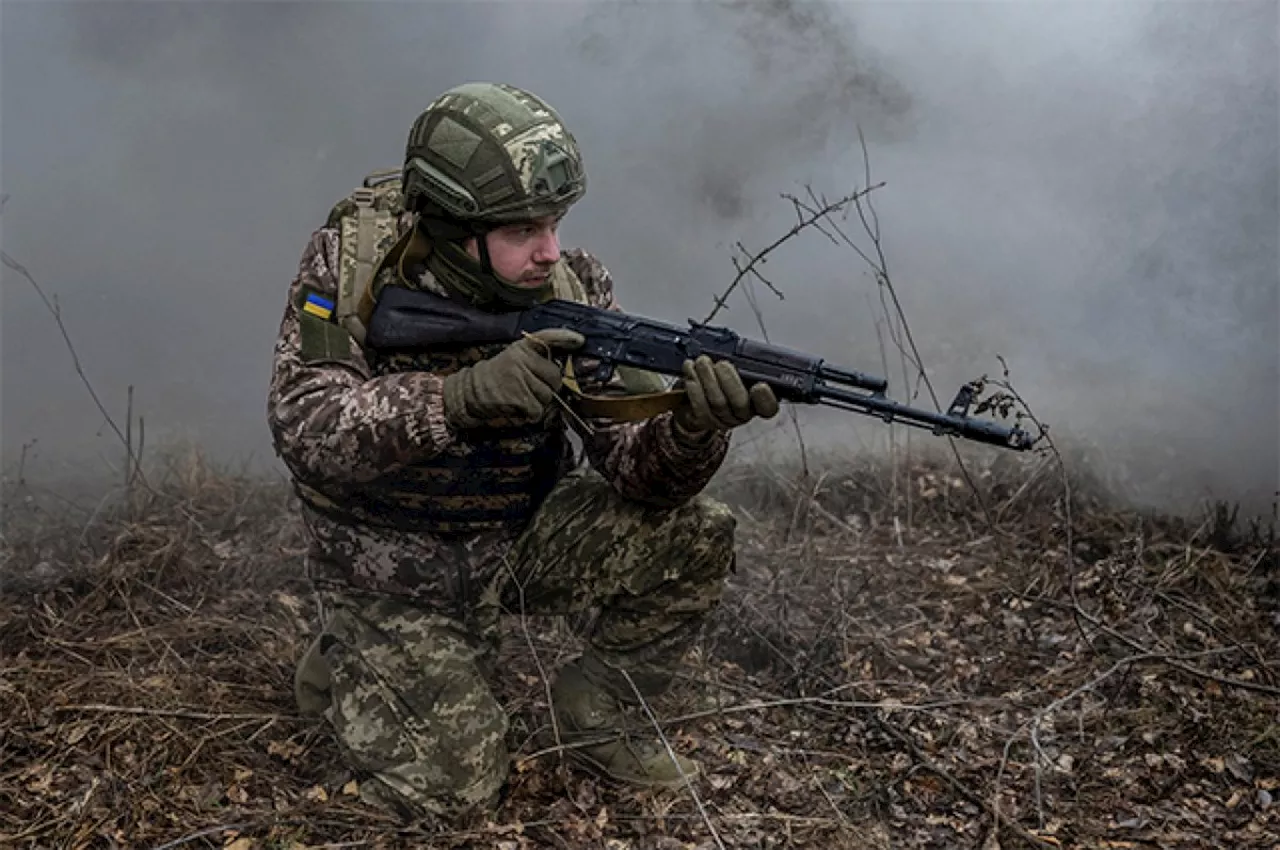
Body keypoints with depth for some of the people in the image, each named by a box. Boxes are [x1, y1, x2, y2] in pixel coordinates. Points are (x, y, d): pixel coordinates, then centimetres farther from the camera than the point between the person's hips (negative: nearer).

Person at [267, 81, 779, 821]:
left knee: (693, 537, -18)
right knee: (456, 788, -11)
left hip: (522, 539, 3)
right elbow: (304, 428, -31)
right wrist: (463, 396, -45)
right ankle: (354, 665, 19)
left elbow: (636, 467, -19)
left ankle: (599, 712, 7)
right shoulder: (352, 261, -20)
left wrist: (694, 425, -42)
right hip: (394, 569, -3)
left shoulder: (573, 288, -14)